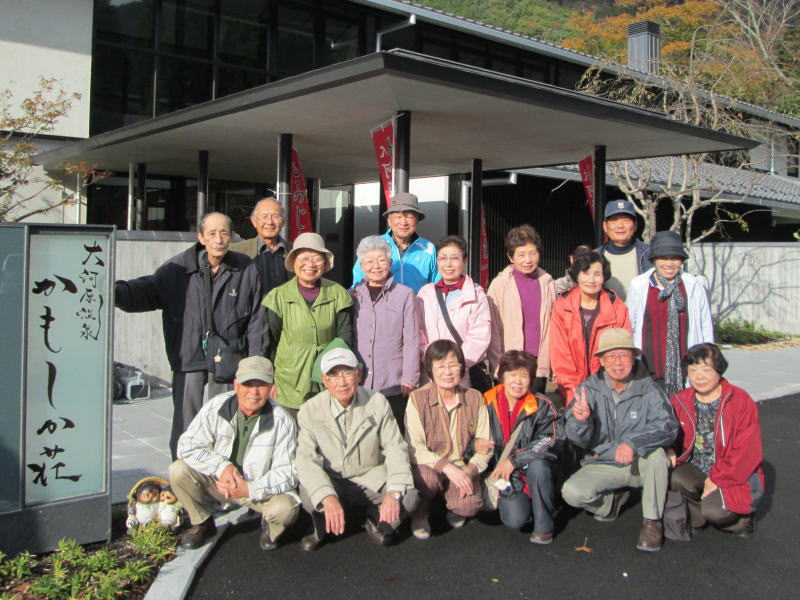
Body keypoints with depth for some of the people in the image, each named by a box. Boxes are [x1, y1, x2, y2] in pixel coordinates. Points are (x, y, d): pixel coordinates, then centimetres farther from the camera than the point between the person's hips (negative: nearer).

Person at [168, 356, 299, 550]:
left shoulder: (282, 421, -17)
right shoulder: (216, 407, -12)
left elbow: (287, 472, -18)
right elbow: (187, 445, -12)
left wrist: (250, 489, -33)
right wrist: (221, 467, -27)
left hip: (260, 489, -2)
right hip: (218, 482, 2)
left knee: (286, 508, -31)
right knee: (178, 471, -20)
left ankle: (270, 527, 9)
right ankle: (202, 523, 6)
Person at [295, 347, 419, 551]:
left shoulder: (378, 403, -7)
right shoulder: (310, 411, -11)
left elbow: (396, 449, -8)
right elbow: (306, 459, -20)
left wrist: (394, 492, -25)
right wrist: (328, 498, -37)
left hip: (372, 478, 1)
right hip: (330, 482, -1)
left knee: (409, 497, -25)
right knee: (308, 494, -33)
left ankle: (376, 521, 11)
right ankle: (323, 527, 6)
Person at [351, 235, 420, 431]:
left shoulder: (405, 295, 2)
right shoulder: (352, 295, 10)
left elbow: (411, 341, 1)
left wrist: (409, 379, -3)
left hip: (393, 386, -2)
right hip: (357, 384, 2)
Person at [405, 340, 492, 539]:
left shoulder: (475, 399, 0)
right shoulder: (418, 399, -10)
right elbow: (414, 448, -14)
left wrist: (470, 470, -18)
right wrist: (448, 468, -25)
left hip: (462, 468, 2)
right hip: (427, 465, -2)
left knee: (470, 506, -26)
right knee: (428, 477, -36)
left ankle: (453, 505, 14)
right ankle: (421, 512, 1)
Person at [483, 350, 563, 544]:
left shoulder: (542, 406, -4)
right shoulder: (488, 404, 0)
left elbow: (553, 441, -17)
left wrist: (515, 460, -21)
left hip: (536, 470, 0)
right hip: (505, 477, 0)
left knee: (538, 466, -35)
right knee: (514, 519, -26)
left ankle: (543, 525, -13)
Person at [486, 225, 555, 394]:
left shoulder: (547, 283, 5)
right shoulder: (500, 284, -5)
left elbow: (552, 326, 10)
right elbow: (493, 331, -2)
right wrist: (498, 367, -4)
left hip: (540, 367, 3)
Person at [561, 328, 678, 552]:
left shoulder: (648, 390, -10)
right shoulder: (588, 389, -7)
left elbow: (668, 427, -25)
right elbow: (579, 440, -13)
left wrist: (633, 443, -41)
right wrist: (581, 421, -37)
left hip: (641, 465, -1)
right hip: (602, 466, 2)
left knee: (654, 451, -33)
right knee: (572, 492, -23)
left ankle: (652, 521, -12)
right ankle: (613, 499, 12)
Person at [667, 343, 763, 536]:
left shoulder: (741, 401, -10)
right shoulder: (679, 401, 2)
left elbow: (747, 452, -13)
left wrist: (716, 480, -16)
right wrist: (669, 451, -14)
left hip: (734, 476, -4)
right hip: (697, 470, 4)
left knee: (714, 511, -29)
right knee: (675, 478, -29)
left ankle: (741, 517, 7)